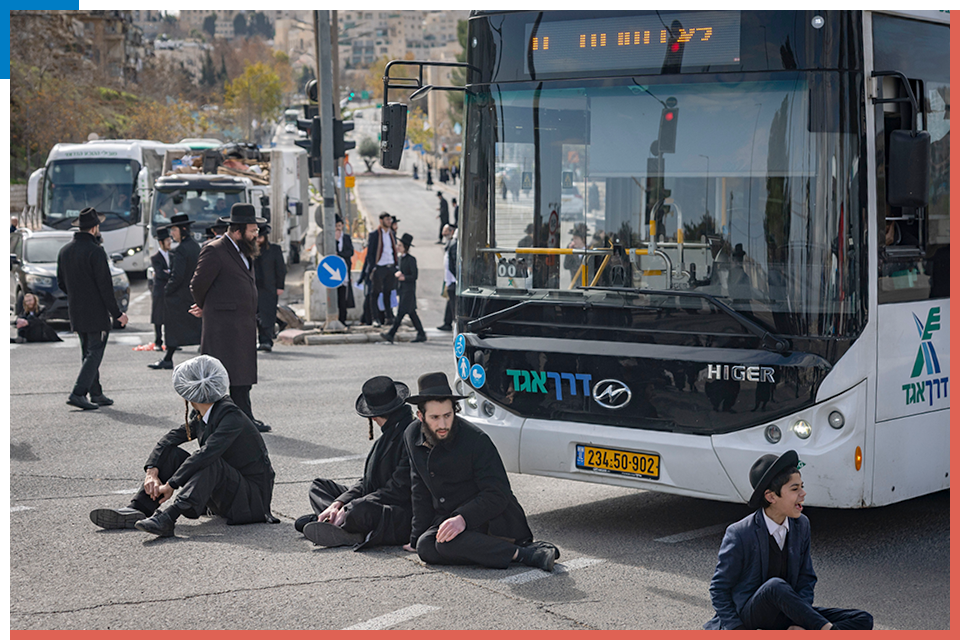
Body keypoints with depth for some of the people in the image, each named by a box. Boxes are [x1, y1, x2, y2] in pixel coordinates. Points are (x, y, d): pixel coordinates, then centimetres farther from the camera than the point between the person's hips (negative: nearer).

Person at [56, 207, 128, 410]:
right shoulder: (95, 251, -17)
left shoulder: (64, 250, 7)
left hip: (75, 312, 8)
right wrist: (117, 313, -10)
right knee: (94, 353, -4)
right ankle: (78, 393, -13)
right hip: (96, 313, -8)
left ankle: (96, 394, 19)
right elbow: (105, 286, -16)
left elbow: (61, 283, 14)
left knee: (89, 353, 16)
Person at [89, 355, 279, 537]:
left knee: (211, 462, -34)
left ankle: (167, 518, -47)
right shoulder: (200, 417, 5)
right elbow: (169, 439, 0)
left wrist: (171, 485, -30)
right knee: (170, 453, -3)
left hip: (253, 498, -8)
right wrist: (152, 472, -16)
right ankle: (137, 510, -17)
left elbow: (206, 454, -31)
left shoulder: (231, 416, -21)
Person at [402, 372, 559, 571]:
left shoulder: (476, 441, -17)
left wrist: (463, 518, -35)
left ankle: (521, 553, -28)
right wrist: (416, 537, 11)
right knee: (425, 547, -29)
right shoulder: (412, 436, 1)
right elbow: (420, 492, 13)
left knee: (447, 543, -37)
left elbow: (497, 495, -20)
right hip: (447, 516, 6)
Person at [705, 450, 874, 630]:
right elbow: (719, 589, -7)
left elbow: (806, 579, 10)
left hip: (784, 617, 6)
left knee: (864, 621, -11)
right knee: (776, 586, -39)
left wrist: (802, 616, -9)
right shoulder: (739, 535, -14)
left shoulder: (801, 525, 3)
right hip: (749, 619, -6)